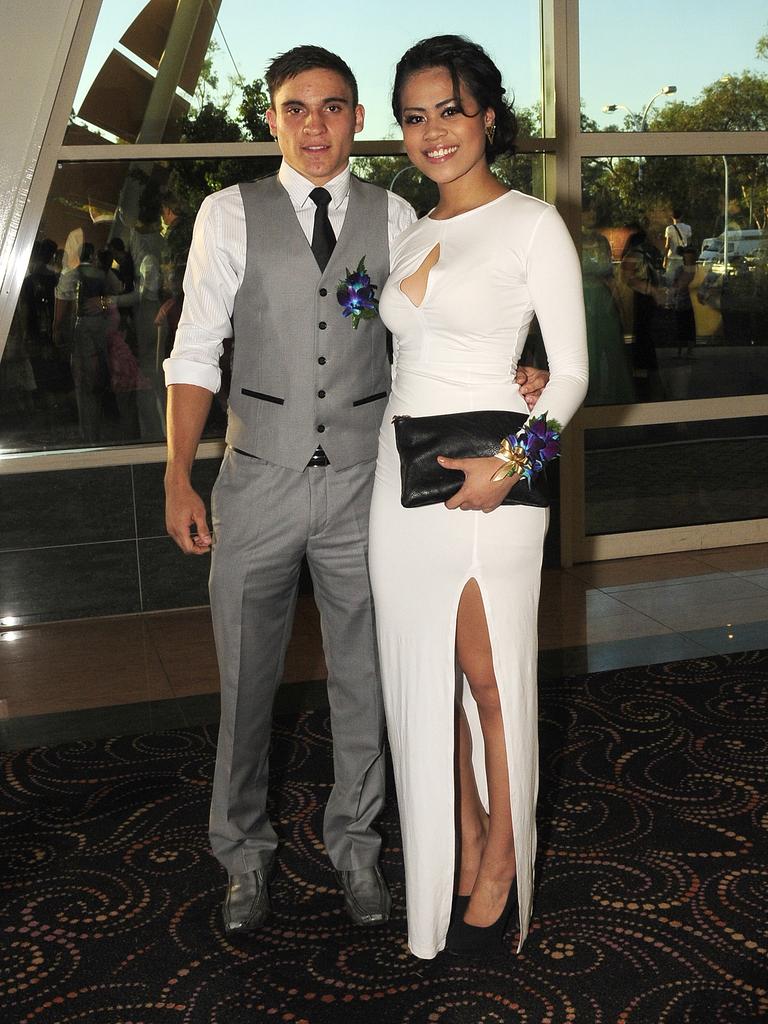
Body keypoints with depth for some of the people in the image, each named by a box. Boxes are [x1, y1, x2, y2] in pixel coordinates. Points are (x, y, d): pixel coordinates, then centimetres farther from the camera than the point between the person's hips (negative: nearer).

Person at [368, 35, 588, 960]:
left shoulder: (532, 225, -5)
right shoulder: (410, 236, 14)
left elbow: (569, 373, -7)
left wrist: (508, 462, -20)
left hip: (486, 480, -6)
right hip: (401, 476, 7)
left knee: (490, 682, 2)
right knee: (423, 680, 12)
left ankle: (501, 858, 21)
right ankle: (455, 846, 29)